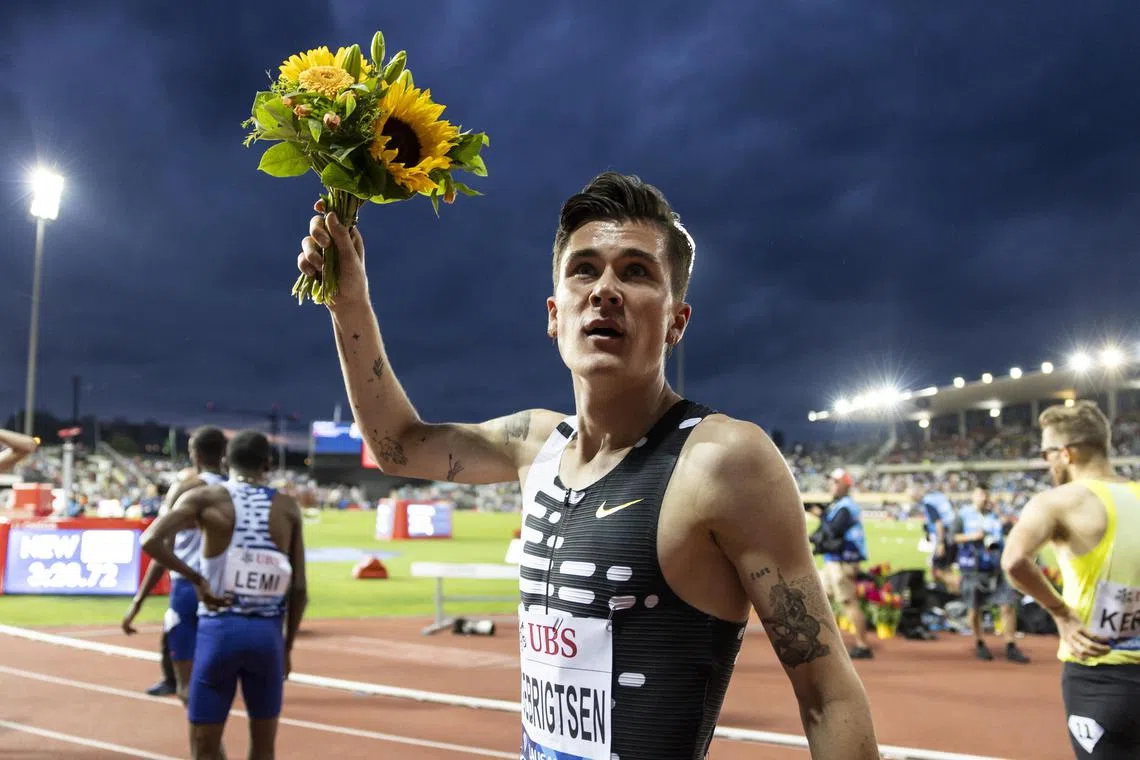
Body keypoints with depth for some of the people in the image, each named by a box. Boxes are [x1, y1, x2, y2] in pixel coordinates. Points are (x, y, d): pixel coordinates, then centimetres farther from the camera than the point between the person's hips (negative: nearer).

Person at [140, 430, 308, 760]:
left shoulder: (204, 498, -1)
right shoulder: (287, 507, 3)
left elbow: (151, 541, -17)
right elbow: (298, 589, 3)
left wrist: (196, 579, -6)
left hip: (219, 629, -1)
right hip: (268, 633, 2)